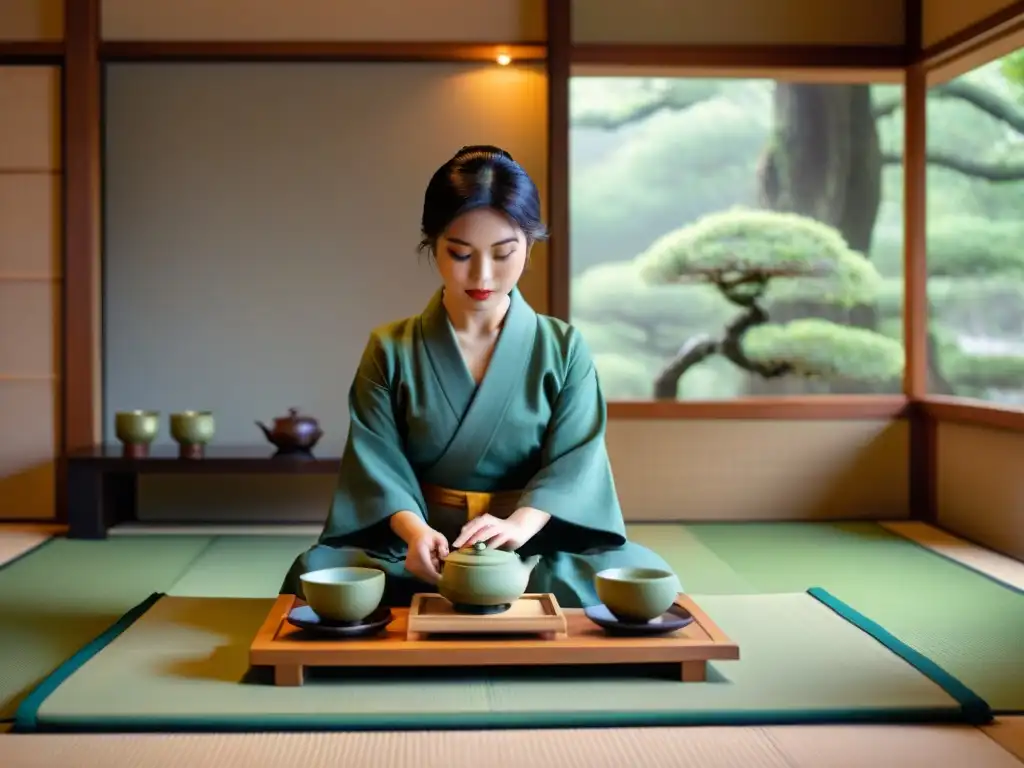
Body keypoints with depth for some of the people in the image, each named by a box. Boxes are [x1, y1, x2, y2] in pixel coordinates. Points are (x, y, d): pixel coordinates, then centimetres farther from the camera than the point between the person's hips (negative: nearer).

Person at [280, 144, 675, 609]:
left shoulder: (563, 348, 4)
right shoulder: (391, 350, 4)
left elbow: (574, 460, -5)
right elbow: (377, 461, -4)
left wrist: (520, 524, -26)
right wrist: (414, 529, -25)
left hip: (536, 544, 1)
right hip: (425, 546, 0)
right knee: (319, 571, -31)